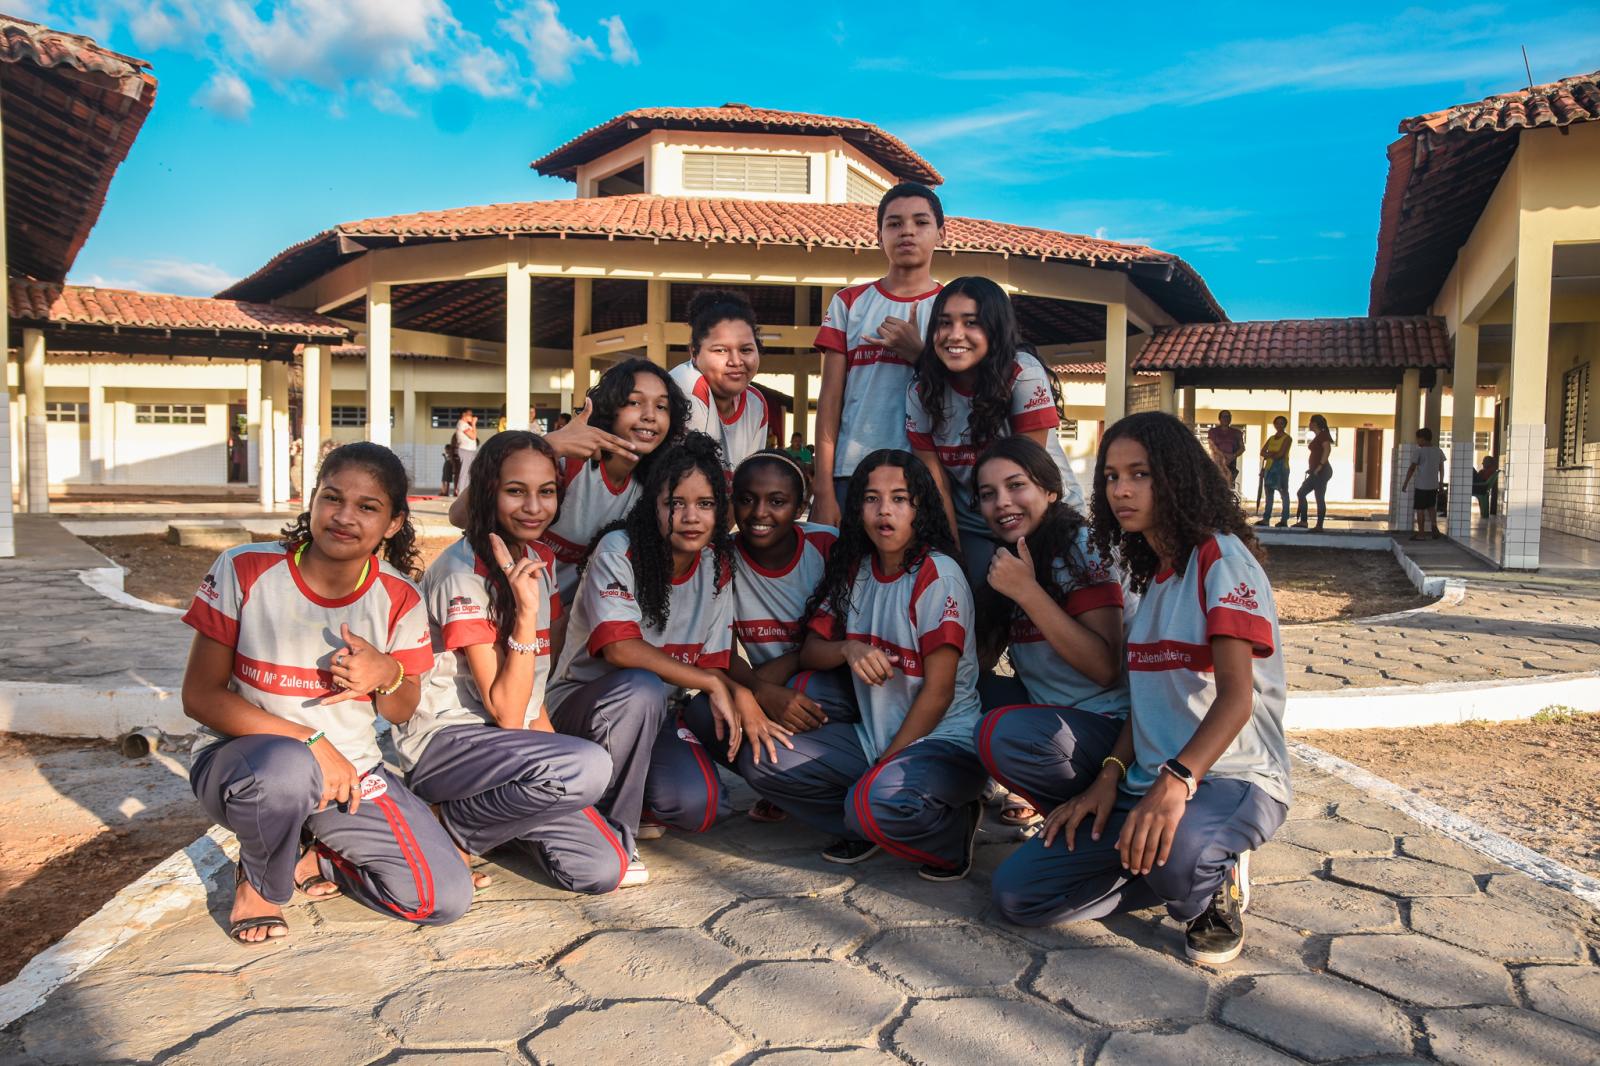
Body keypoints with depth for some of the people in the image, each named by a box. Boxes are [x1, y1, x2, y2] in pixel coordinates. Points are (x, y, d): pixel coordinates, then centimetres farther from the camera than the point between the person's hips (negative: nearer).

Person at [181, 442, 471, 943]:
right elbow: (200, 695, -11)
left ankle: (313, 857, 12)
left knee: (446, 897, -15)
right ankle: (259, 882, -6)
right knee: (285, 769, -42)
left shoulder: (399, 599, -5)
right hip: (241, 757, -2)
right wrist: (309, 742, -23)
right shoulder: (244, 570, -12)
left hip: (351, 772, 3)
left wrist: (387, 675, -21)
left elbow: (402, 712, 5)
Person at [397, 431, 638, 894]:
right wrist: (526, 610, -27)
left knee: (604, 870, -7)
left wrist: (551, 743, 0)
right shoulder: (463, 574, -17)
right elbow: (506, 713, -20)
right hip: (441, 742, -7)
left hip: (503, 740, 7)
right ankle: (451, 827, -10)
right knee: (589, 767, -32)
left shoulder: (540, 561, 6)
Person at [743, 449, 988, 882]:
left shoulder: (938, 575, -14)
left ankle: (954, 829, -4)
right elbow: (809, 652, 9)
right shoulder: (853, 569, 7)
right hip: (873, 735, 7)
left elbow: (938, 692, -15)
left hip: (946, 740, -6)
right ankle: (869, 827, 3)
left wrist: (880, 767, -14)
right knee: (762, 761, -10)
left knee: (879, 802, -37)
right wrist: (848, 649, -15)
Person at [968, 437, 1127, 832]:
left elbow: (1106, 668, -22)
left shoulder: (1083, 548, -13)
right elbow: (980, 661, 5)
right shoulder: (1005, 558, 9)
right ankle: (1035, 796, 10)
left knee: (1005, 730, -32)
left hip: (1107, 722, -8)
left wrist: (1027, 592, -24)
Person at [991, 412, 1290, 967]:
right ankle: (1193, 871, 9)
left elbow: (1236, 695, -21)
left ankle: (1216, 886, -4)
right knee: (1015, 891, -6)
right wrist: (1110, 776, -1)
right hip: (1147, 786, 7)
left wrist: (1177, 780, -35)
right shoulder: (1150, 573, 16)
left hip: (1233, 779, -7)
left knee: (1172, 852, -42)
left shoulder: (1220, 557, -10)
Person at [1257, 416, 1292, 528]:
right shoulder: (1271, 438, 18)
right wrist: (1272, 454, -10)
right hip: (1269, 468, 6)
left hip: (1281, 468, -6)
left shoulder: (1287, 438, -1)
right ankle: (1266, 519, 5)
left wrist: (1269, 455, -2)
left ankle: (1284, 519, -6)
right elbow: (1262, 452, 8)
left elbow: (1280, 454, -12)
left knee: (1284, 493, -5)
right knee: (1269, 494, 4)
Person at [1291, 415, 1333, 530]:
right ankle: (1303, 521, 12)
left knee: (1320, 498, -8)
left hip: (1321, 471, -11)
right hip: (1315, 472, 11)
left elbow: (1327, 449, -22)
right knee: (1301, 493, 11)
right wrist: (1311, 469, 16)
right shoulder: (1317, 437, 20)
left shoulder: (1323, 435, -8)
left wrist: (1320, 466, -25)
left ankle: (1319, 525, -6)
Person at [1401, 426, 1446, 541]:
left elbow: (1411, 468, -10)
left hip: (1421, 485, -6)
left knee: (1420, 509, 2)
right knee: (1431, 507, 21)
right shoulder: (1439, 451, 7)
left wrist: (1405, 483, -5)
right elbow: (1441, 469, 11)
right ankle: (1434, 526, 6)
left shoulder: (1420, 451, -10)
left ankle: (1421, 534, 4)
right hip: (1434, 485, 6)